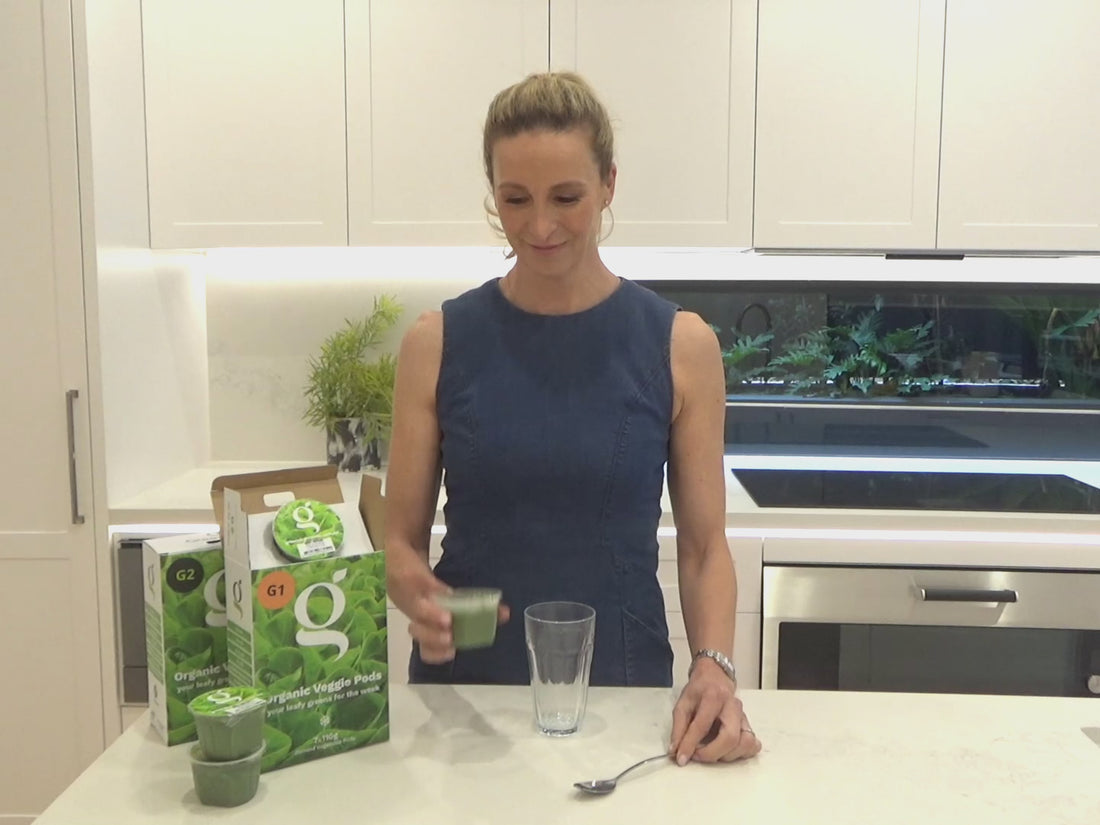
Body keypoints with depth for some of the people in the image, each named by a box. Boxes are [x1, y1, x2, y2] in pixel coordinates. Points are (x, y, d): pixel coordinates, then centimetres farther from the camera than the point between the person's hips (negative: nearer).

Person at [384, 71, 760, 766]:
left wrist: (714, 667, -19)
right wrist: (422, 601, -22)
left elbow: (704, 543, -3)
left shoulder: (680, 346, -7)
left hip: (622, 684, 0)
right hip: (465, 683, 1)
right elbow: (402, 539, -2)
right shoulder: (438, 344, -6)